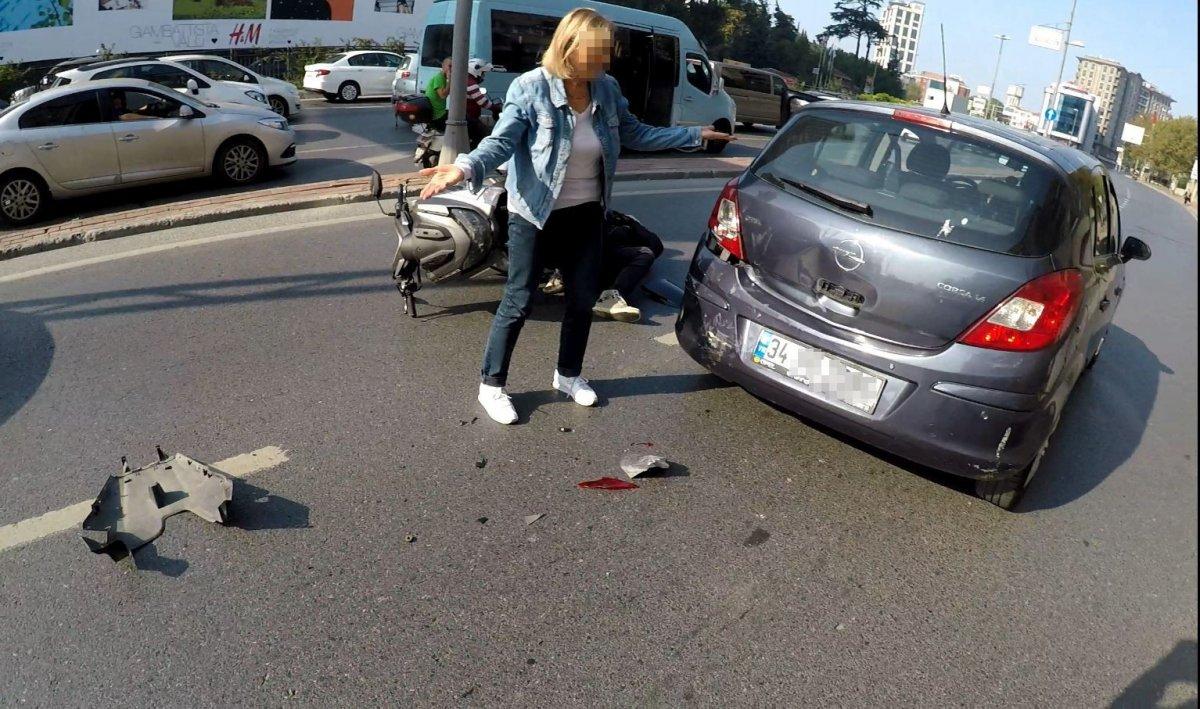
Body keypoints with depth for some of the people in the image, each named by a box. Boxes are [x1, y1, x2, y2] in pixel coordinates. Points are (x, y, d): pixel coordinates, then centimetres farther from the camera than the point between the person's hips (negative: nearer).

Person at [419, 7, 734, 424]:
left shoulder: (606, 89, 0)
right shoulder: (530, 88, -16)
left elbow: (634, 134, 12)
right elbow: (501, 142, -20)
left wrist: (695, 135, 15)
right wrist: (465, 167, -41)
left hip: (585, 214, 6)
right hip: (534, 215, -6)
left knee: (583, 298, 13)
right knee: (519, 302, 0)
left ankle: (568, 375, 35)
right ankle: (491, 385, 18)